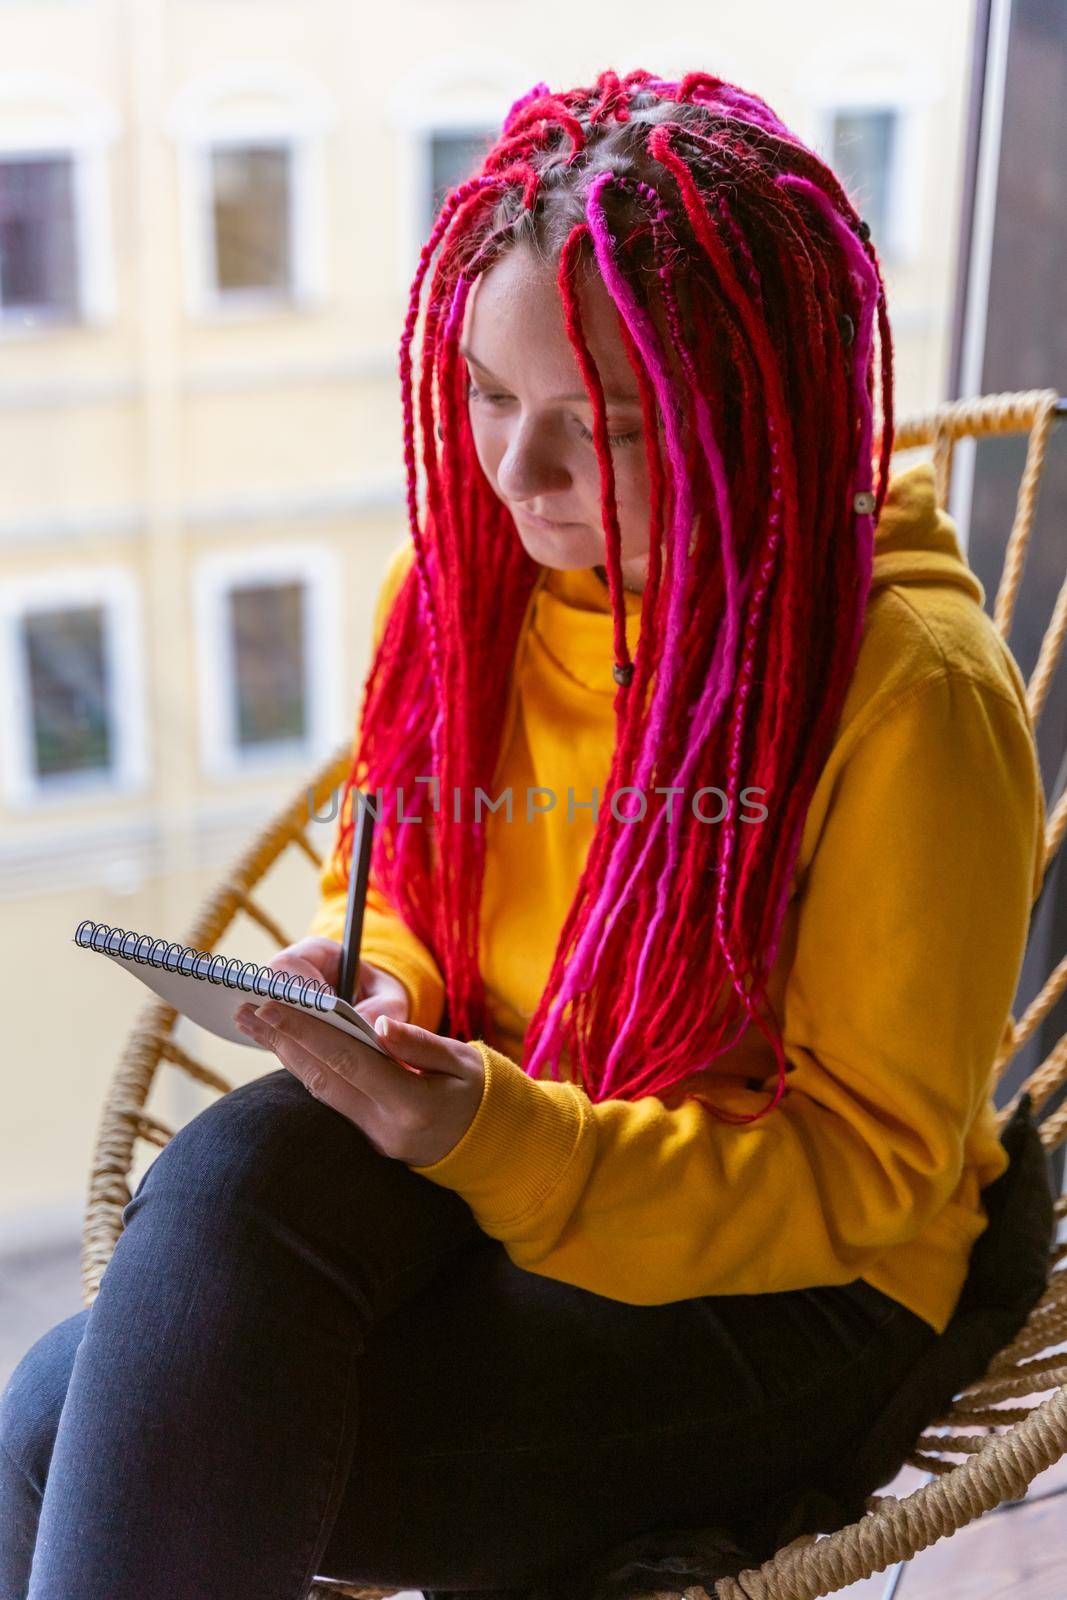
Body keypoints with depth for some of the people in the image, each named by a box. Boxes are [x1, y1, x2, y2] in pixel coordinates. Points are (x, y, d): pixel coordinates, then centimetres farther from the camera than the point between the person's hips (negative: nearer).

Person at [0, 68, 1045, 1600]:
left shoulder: (908, 683, -17)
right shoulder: (460, 579, 0)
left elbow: (868, 1175, -15)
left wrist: (491, 1132, -28)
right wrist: (367, 987, -10)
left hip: (785, 1289, -6)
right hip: (480, 1144, 6)